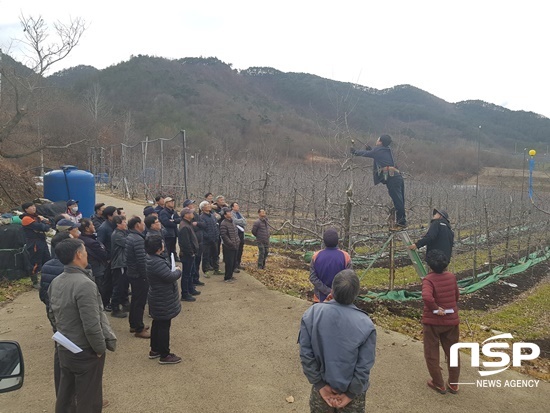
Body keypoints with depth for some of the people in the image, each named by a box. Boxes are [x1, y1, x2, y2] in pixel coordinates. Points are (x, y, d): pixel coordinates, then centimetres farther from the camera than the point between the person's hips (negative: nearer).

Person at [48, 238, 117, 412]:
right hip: (85, 352, -8)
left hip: (63, 349, 8)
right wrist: (100, 348, -13)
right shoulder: (85, 284, -27)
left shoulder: (55, 282, -1)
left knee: (65, 396, 23)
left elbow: (53, 315, 11)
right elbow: (91, 326, -27)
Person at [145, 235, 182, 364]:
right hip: (163, 300, -10)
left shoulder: (151, 258, 3)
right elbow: (170, 277, -28)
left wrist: (173, 272, 2)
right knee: (164, 326, 1)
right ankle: (164, 355, 12)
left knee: (157, 323, 21)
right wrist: (178, 271, -10)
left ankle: (154, 350, 35)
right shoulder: (158, 262, -30)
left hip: (157, 298, 10)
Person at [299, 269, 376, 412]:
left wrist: (320, 385, -5)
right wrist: (350, 394, -5)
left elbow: (306, 355, -14)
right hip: (352, 389, -1)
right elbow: (363, 367, -17)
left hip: (323, 386, 1)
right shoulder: (365, 325, -23)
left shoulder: (312, 314, -20)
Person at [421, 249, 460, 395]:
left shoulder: (429, 279, -22)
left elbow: (426, 297, -39)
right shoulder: (452, 277, -4)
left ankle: (439, 384, 24)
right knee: (452, 353, 21)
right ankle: (454, 384, 31)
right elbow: (456, 296, 10)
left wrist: (436, 308, -24)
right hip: (451, 320, 5)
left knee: (432, 355, 14)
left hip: (433, 321, -5)